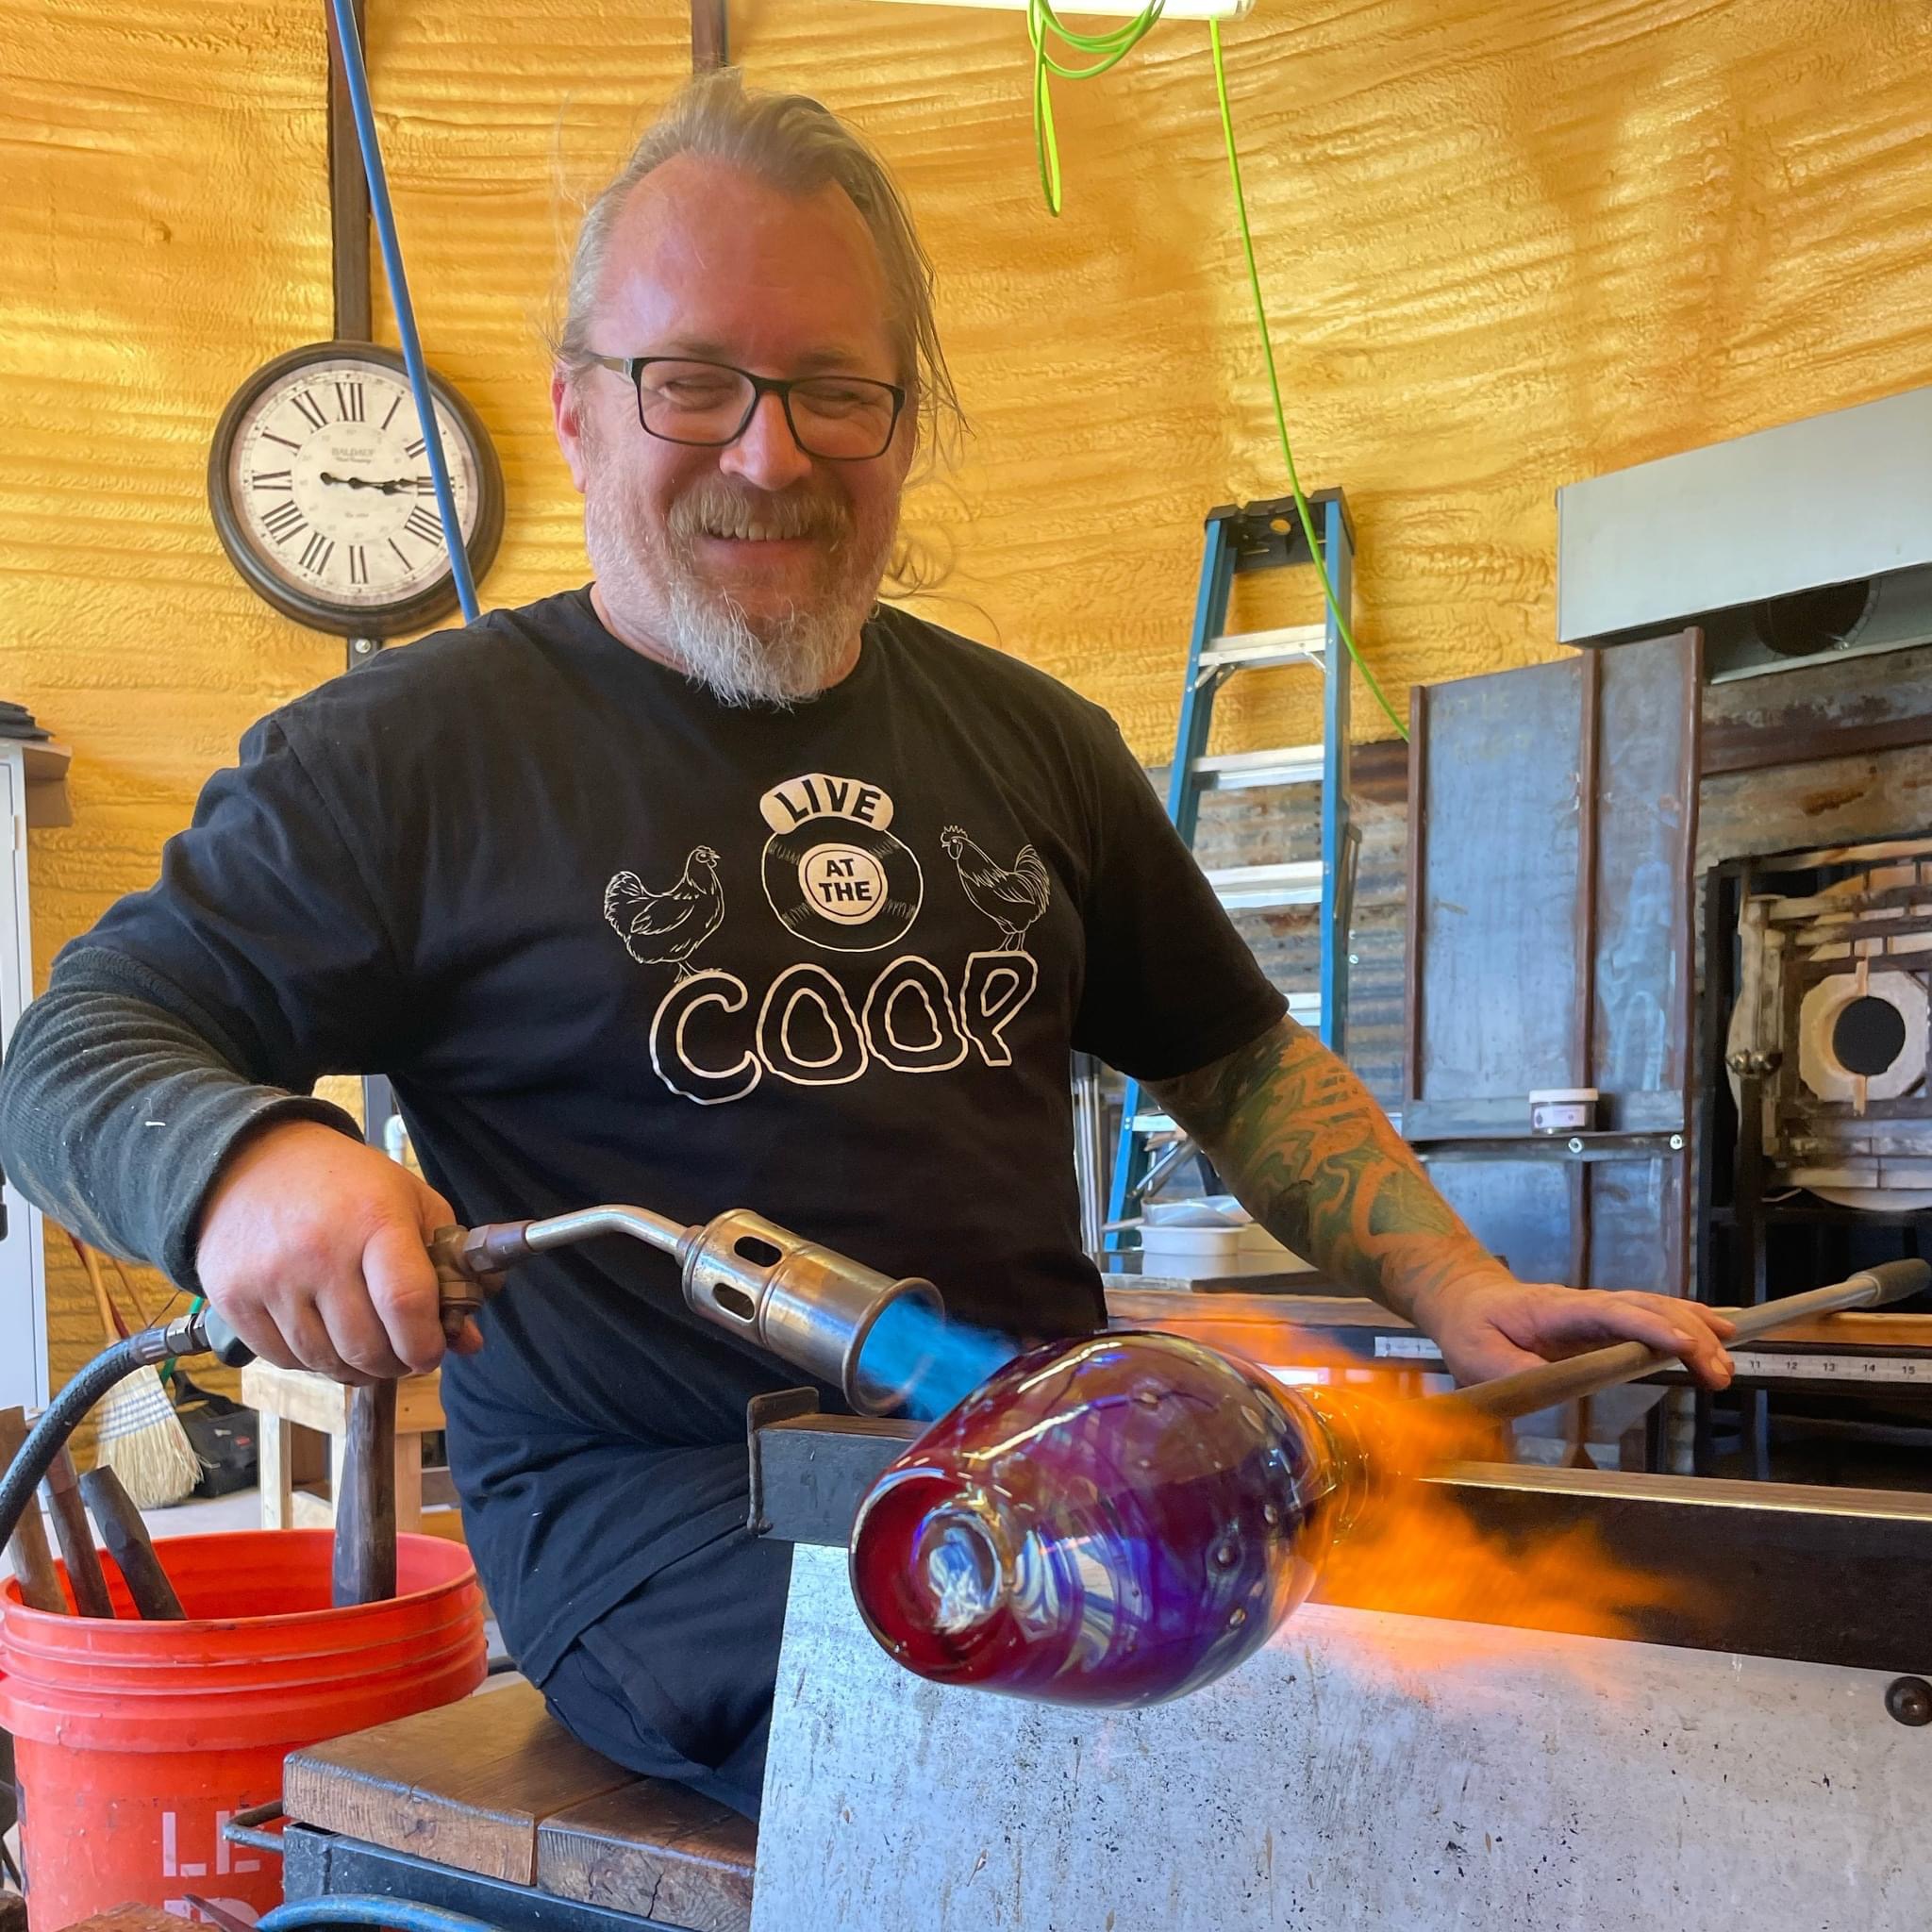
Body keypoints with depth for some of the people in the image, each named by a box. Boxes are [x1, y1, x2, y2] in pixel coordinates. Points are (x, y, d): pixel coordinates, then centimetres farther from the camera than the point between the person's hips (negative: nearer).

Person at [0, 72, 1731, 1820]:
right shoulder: (410, 750, 1)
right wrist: (241, 1159, -23)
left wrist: (1456, 1292, 8)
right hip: (659, 1497, -5)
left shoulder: (1033, 740, 15)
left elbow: (1240, 1061, 23)